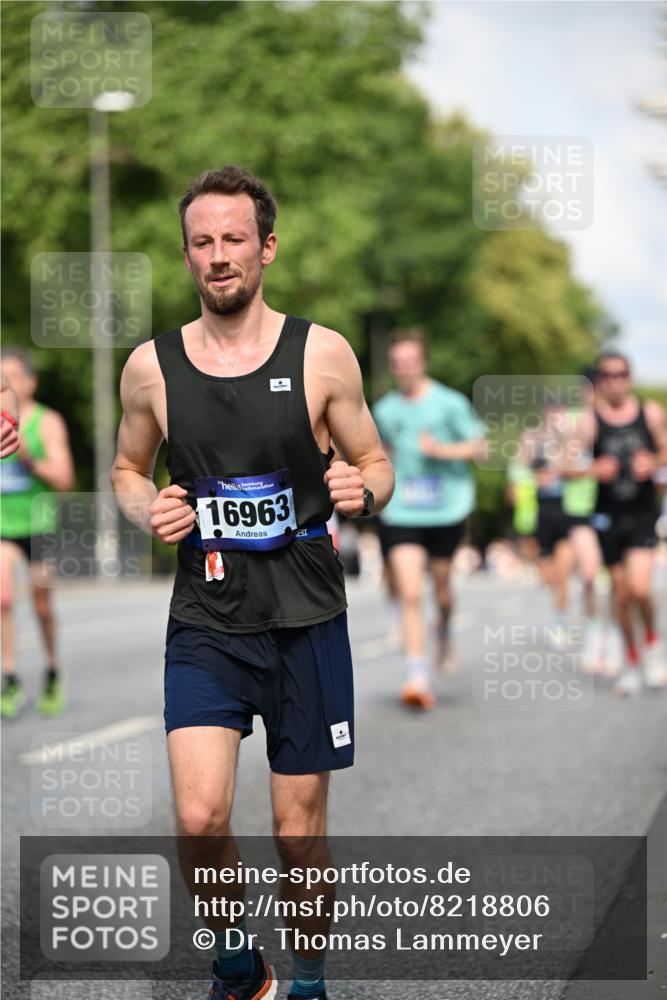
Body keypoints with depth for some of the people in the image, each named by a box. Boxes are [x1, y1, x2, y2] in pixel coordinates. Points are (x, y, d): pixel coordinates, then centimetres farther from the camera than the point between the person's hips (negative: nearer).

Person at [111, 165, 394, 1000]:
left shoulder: (321, 355, -4)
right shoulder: (152, 366, 0)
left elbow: (375, 462, 6)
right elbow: (127, 470, 15)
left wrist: (362, 489, -17)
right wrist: (148, 509, -7)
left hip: (308, 624, 0)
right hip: (206, 625, 1)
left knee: (299, 831, 7)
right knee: (199, 816, -14)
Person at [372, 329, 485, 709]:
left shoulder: (450, 403, -3)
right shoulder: (385, 410, 7)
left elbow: (479, 447, -2)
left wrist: (442, 450, -15)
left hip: (446, 509, -1)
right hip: (401, 514, 1)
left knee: (441, 583, 11)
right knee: (410, 595, -11)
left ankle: (445, 631, 46)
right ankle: (418, 677, -13)